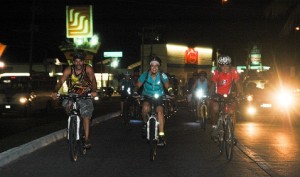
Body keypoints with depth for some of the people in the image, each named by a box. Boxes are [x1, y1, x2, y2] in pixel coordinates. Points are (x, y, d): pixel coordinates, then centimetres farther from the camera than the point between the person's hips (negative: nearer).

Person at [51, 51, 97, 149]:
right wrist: (55, 91, -40)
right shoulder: (69, 70, -14)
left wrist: (94, 91, -47)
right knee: (66, 104, -28)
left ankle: (86, 140, -11)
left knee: (86, 116, -13)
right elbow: (61, 81, -22)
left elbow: (93, 80, -27)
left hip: (85, 95, -2)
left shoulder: (88, 69, -16)